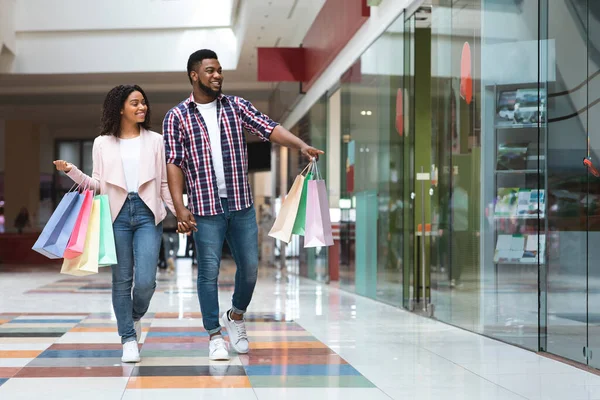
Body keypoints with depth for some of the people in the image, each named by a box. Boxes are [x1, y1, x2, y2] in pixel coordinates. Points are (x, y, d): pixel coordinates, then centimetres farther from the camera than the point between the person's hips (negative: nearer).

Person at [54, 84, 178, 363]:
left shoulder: (154, 141, 9)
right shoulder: (103, 143, 8)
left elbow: (164, 184, 10)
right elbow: (97, 185, 8)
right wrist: (71, 171, -5)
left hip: (147, 214, 0)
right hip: (117, 214, 0)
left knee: (145, 281, -9)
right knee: (122, 280, 3)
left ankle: (135, 316, 23)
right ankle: (129, 339, 13)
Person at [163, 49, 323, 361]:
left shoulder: (236, 107, 7)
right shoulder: (177, 117, 1)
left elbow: (269, 128, -4)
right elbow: (174, 163, -4)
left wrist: (302, 145, -22)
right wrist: (179, 205, -14)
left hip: (241, 204, 3)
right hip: (205, 208, -3)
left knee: (250, 267, 7)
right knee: (208, 271, 0)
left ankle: (236, 317, 32)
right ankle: (215, 335, 12)